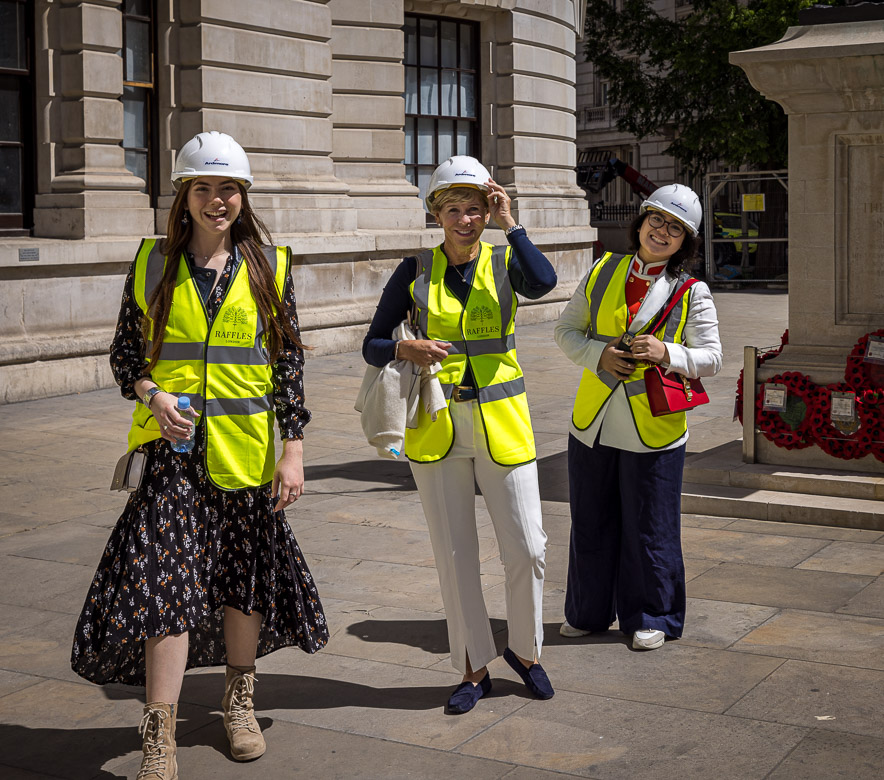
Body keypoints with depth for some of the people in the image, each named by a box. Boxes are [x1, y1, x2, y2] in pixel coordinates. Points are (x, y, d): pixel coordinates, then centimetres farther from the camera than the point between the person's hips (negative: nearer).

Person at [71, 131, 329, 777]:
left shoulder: (270, 265, 3)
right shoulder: (153, 263, 4)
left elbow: (288, 361, 2)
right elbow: (125, 351, 9)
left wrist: (293, 450, -3)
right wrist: (151, 394, -12)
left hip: (245, 449, 1)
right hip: (172, 443, -1)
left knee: (245, 573, 13)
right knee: (167, 577, -10)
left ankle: (239, 699, 35)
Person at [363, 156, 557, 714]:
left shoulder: (506, 262, 0)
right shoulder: (415, 271, 1)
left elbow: (543, 283, -24)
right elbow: (373, 345, 1)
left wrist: (509, 222, -17)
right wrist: (407, 349, -20)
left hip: (501, 422, 0)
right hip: (436, 427, 1)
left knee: (527, 547, 1)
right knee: (455, 556, 6)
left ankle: (525, 651, 26)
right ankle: (475, 669, 21)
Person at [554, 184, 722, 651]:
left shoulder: (692, 294, -2)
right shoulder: (603, 272, 6)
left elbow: (711, 359, -3)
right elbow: (566, 330, 9)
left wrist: (666, 353, -21)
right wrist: (599, 355, -10)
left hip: (653, 431, -3)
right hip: (592, 423, 3)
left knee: (649, 529, 5)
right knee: (592, 524, 13)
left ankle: (650, 618, 23)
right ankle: (588, 612, 31)